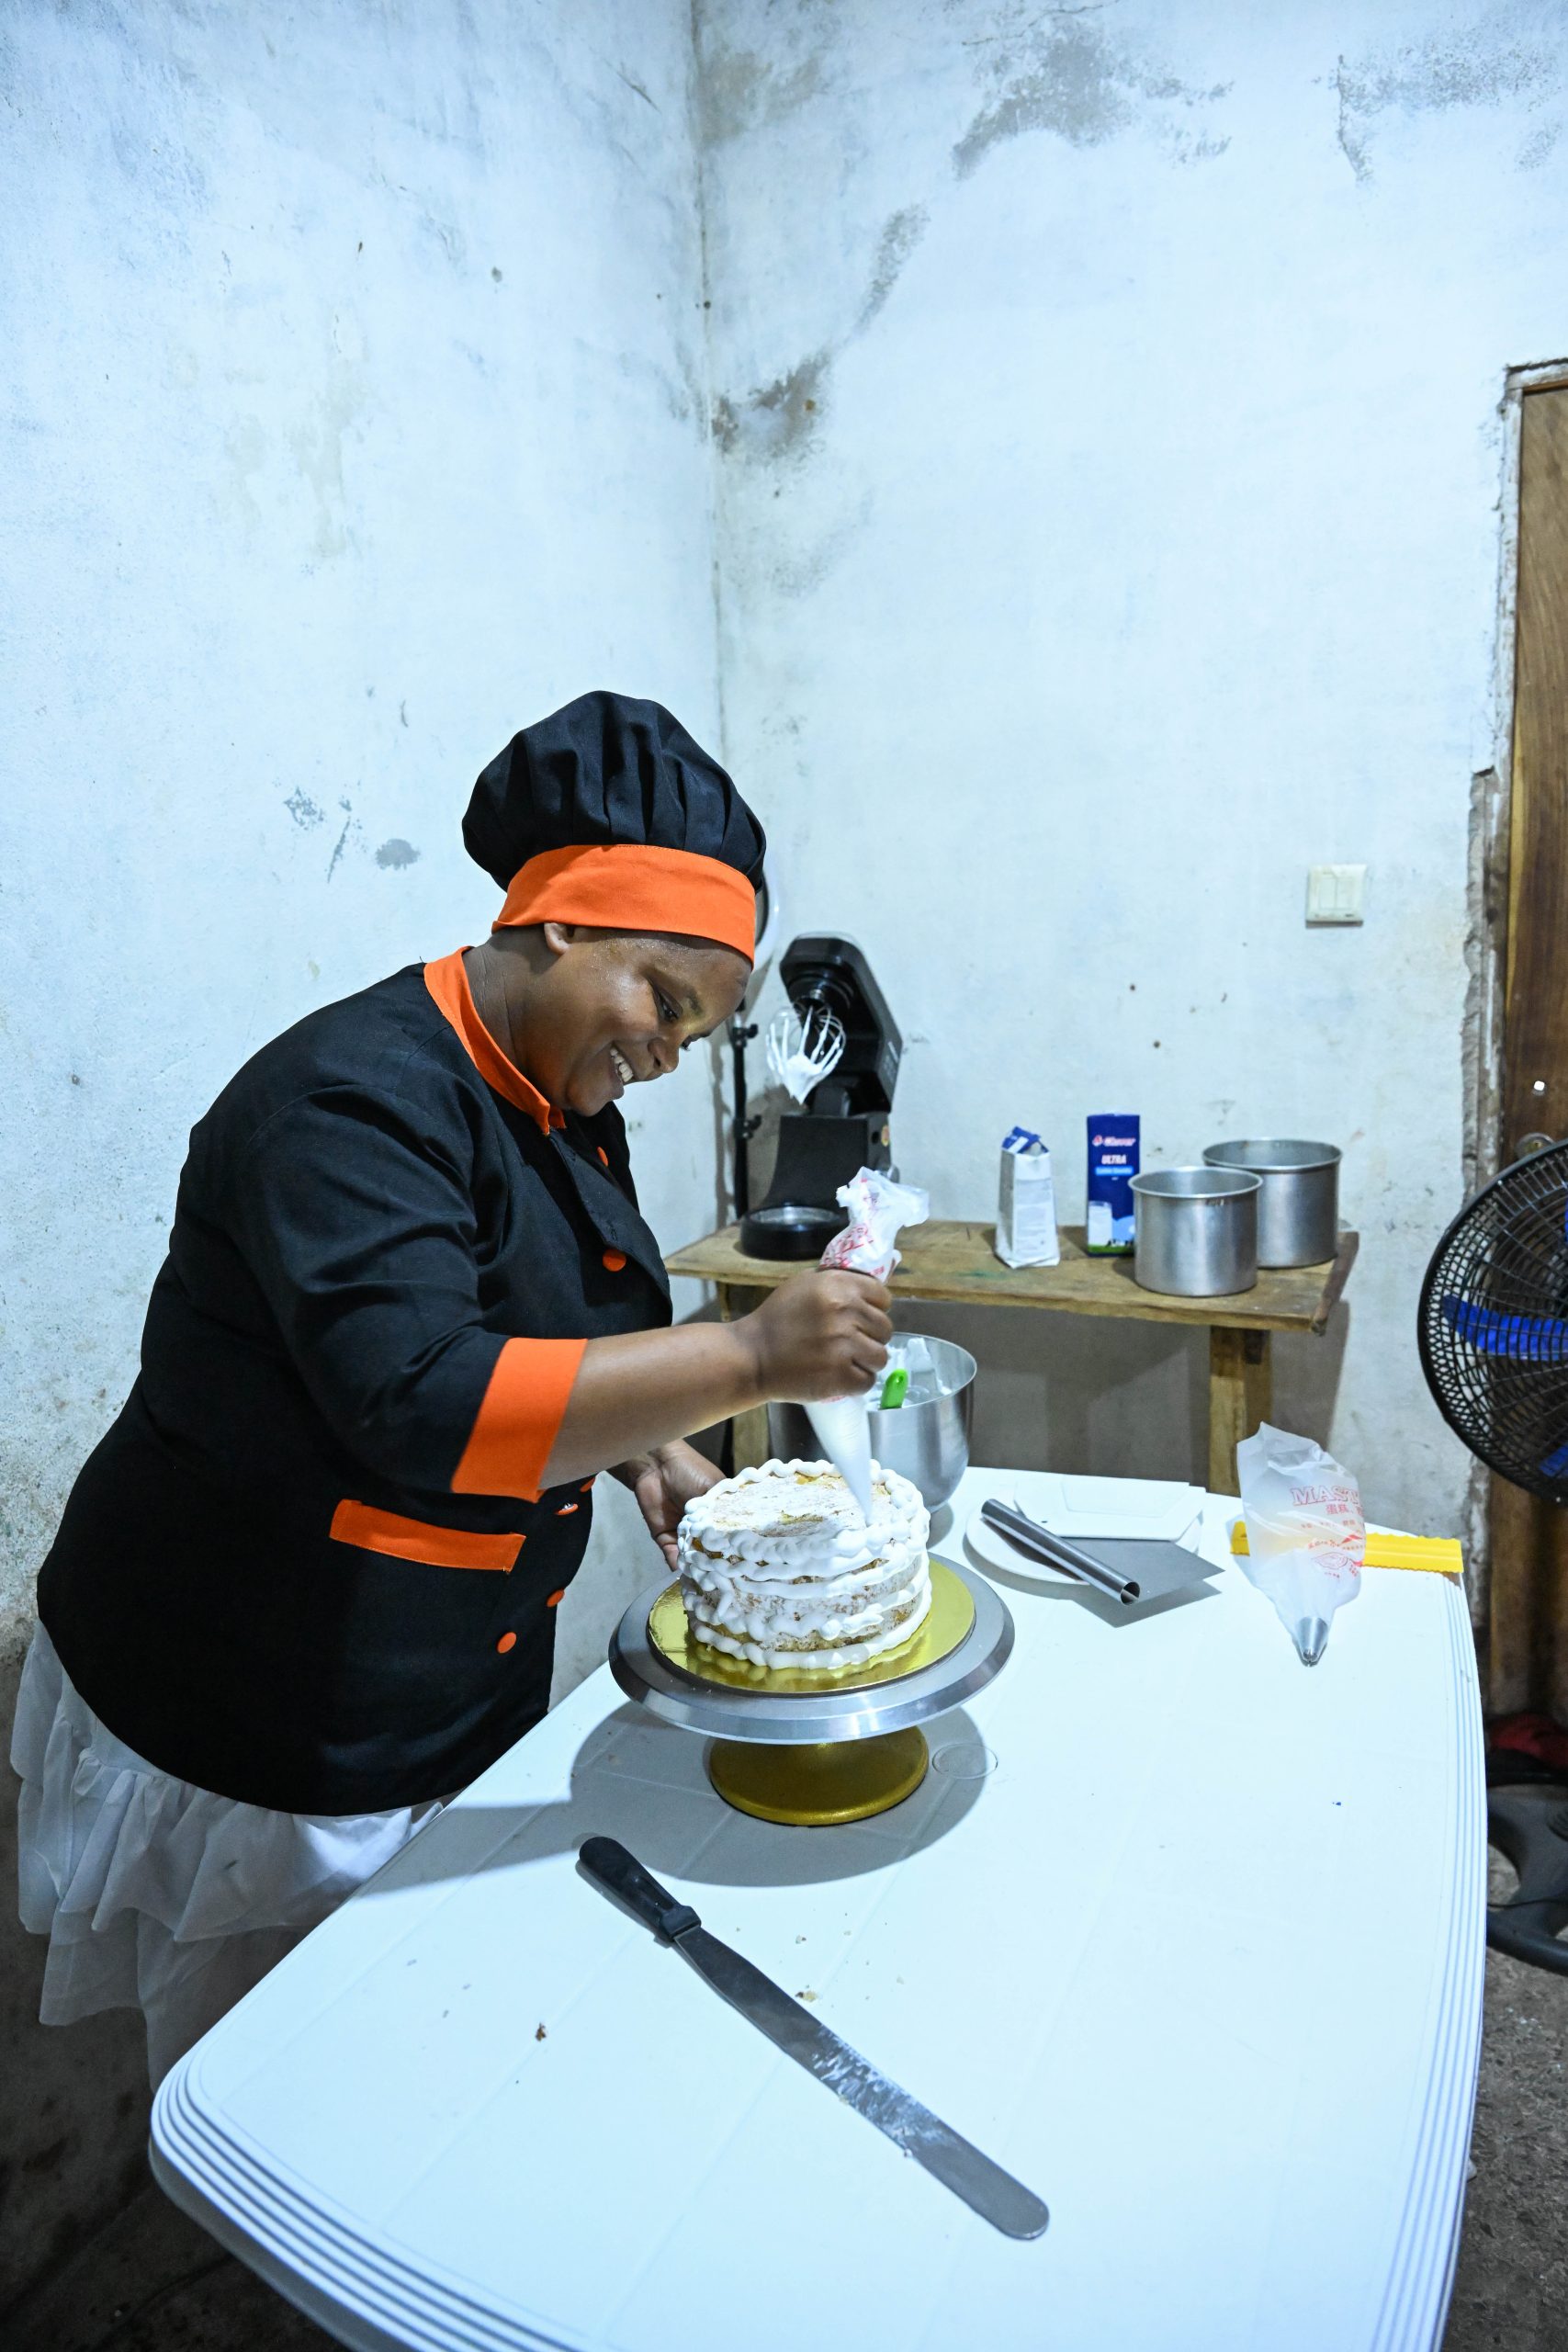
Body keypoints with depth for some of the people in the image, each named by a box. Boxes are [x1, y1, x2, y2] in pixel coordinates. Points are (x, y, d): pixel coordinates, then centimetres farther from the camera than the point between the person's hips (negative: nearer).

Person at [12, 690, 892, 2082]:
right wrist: (748, 1360, -36)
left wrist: (641, 1444, -1)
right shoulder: (358, 1102, -25)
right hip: (257, 1743, -8)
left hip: (459, 1698, 8)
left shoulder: (568, 1107, 4)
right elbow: (418, 1405, -37)